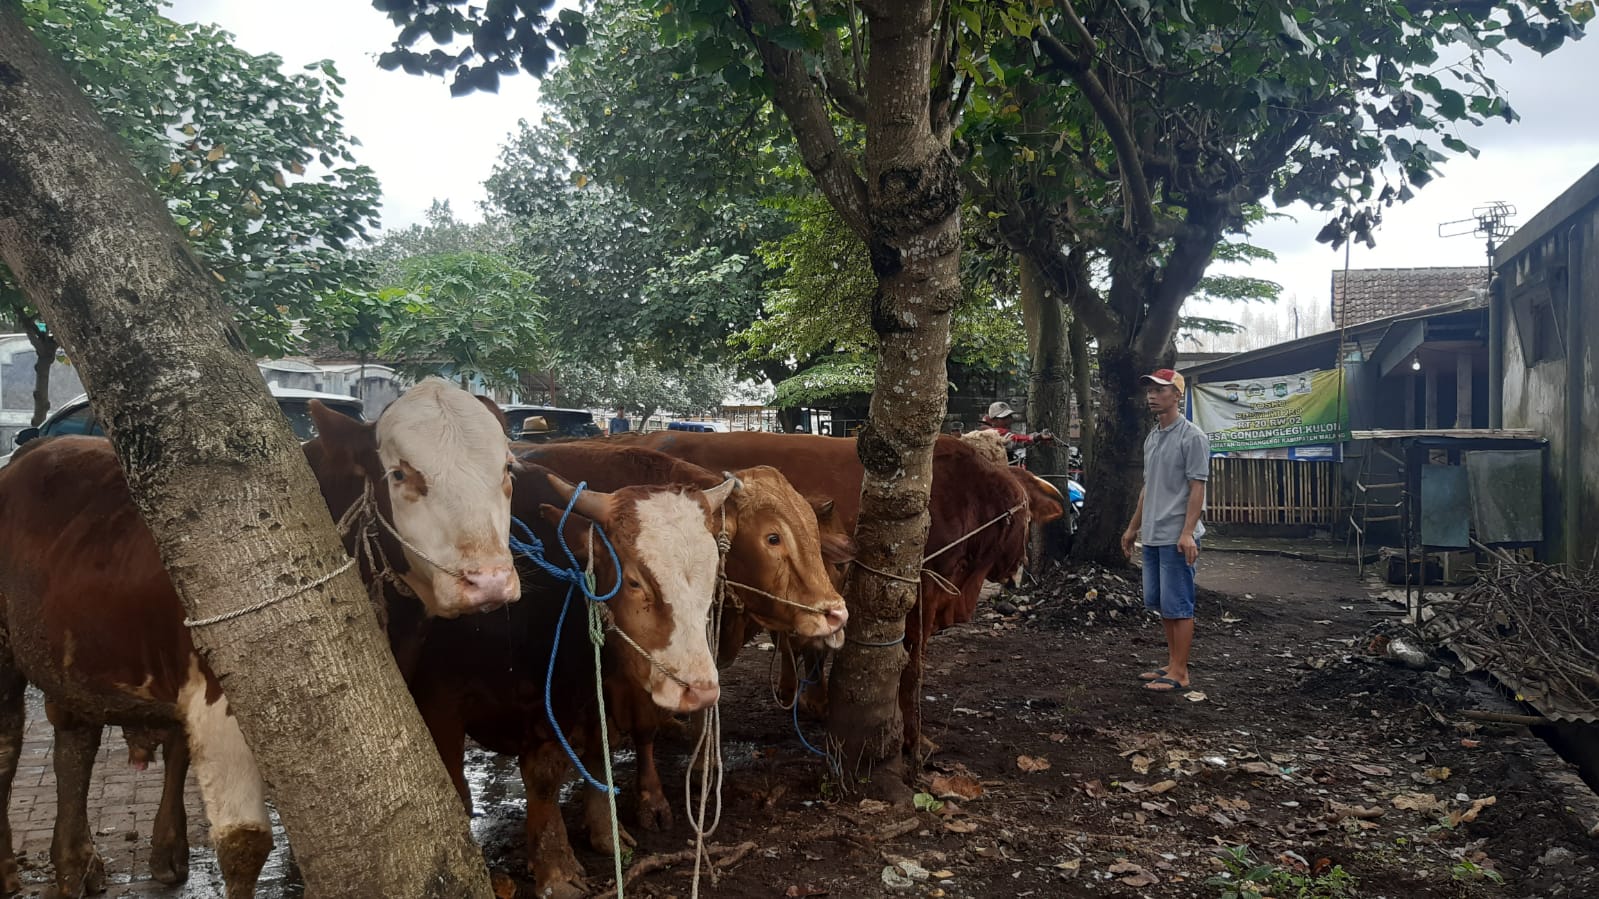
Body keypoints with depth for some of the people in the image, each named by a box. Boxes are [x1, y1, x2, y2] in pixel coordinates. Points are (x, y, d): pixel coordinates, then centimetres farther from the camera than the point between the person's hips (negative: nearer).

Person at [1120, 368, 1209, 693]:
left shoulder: (1192, 436, -9)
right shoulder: (1151, 438, 16)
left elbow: (1197, 487, -14)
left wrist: (1188, 532, -21)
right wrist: (1134, 527, 22)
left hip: (1177, 537, -9)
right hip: (1152, 535, 9)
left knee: (1178, 606, -4)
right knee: (1160, 604, 13)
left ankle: (1179, 672, 1)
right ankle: (1172, 663, 22)